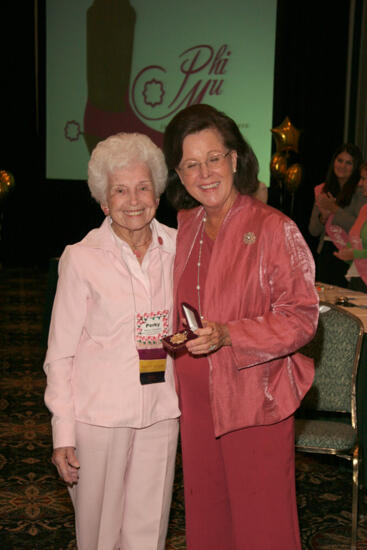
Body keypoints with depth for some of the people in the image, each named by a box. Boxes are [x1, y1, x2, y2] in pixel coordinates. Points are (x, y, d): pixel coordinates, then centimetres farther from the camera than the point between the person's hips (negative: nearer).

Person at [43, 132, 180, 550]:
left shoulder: (176, 249, 3)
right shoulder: (82, 258, -7)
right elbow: (60, 353, -5)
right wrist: (63, 433, -8)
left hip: (160, 413, 3)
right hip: (100, 415, -3)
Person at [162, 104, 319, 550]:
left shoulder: (274, 229, -12)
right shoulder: (185, 227, 7)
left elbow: (301, 317, -14)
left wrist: (227, 335, -24)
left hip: (255, 401, -5)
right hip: (197, 401, 6)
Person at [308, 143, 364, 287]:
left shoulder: (360, 191, -4)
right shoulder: (322, 190, 11)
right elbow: (313, 230, 12)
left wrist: (334, 209, -13)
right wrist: (323, 217, -8)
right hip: (325, 254, 5)